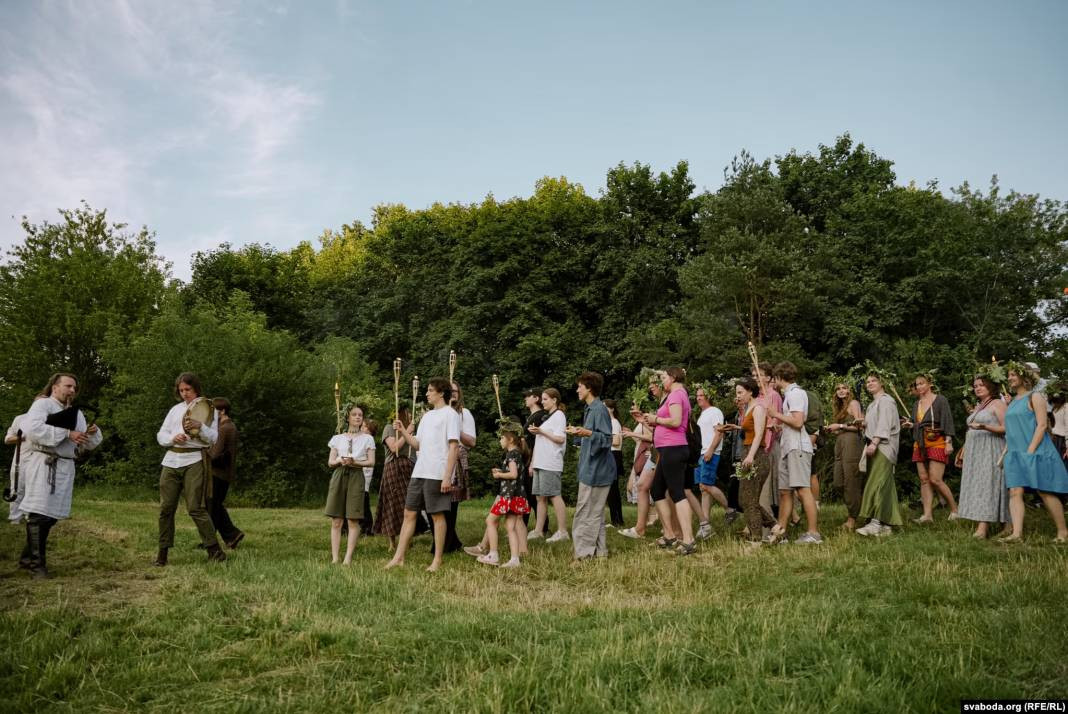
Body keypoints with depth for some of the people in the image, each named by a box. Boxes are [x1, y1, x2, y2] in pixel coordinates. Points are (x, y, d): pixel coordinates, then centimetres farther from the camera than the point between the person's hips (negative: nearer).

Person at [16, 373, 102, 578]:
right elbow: (33, 428, -21)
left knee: (51, 514, 9)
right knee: (39, 512, -9)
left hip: (65, 467, 7)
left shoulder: (76, 413, 19)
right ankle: (37, 564, -6)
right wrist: (67, 433, -20)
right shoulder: (42, 404, -2)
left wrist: (92, 434, -5)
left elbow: (85, 445, 18)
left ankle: (27, 558, 21)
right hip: (43, 464, -7)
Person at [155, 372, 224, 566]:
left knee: (195, 508, -11)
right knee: (166, 507, 2)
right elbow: (160, 435, 13)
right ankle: (163, 553, 11)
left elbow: (213, 438, -2)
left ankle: (214, 550, -6)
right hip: (171, 461, 4)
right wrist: (173, 438, -8)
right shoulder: (176, 409, 18)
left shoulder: (208, 410, 7)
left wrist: (200, 426, -20)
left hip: (194, 461, -4)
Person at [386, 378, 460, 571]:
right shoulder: (427, 416, 19)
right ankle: (399, 557, 12)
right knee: (409, 513, 7)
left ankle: (437, 560, 8)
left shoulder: (450, 414, -6)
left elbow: (454, 447, -12)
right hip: (419, 473, 8)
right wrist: (403, 432, 3)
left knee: (437, 515, -1)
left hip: (437, 474, -8)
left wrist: (447, 476, -18)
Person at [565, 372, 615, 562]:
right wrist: (579, 432, 33)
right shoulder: (590, 409, 15)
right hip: (591, 468, 10)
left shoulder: (600, 409, -15)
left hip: (596, 469, -10)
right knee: (595, 512, 13)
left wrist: (587, 433, -34)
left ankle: (584, 553, -5)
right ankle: (598, 551, 19)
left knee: (586, 513, -8)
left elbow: (607, 439, -21)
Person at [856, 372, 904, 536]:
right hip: (875, 447, 10)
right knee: (885, 486, 7)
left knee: (877, 483, -17)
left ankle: (876, 522, -23)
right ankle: (887, 524, 6)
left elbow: (884, 424, -17)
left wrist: (874, 443, -25)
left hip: (883, 447, -10)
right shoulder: (873, 404, 24)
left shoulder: (885, 400, -6)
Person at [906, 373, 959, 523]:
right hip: (920, 445, 7)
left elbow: (947, 421, -7)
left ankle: (954, 509, 3)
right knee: (924, 480, 0)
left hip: (937, 443, -6)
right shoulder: (917, 404, 18)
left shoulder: (940, 400, -1)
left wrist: (948, 442, -15)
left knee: (935, 479, -13)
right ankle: (927, 515, -3)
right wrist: (911, 425, 4)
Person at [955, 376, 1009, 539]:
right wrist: (962, 453, 20)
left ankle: (982, 529, -21)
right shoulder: (977, 407, 22)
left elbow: (1006, 428, -11)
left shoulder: (997, 404, -1)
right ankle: (979, 526, -1)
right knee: (974, 488, 1)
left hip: (990, 453, -8)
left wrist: (985, 427, -24)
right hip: (973, 453, 8)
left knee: (986, 486, -14)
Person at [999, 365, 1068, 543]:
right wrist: (1005, 451, 13)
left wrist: (1030, 450, -18)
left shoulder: (1034, 396, -3)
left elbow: (1041, 425, -11)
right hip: (1015, 454, 7)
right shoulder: (1013, 401, 18)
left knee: (1045, 492, -2)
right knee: (1015, 492, -6)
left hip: (1035, 452, -7)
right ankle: (1016, 533, -11)